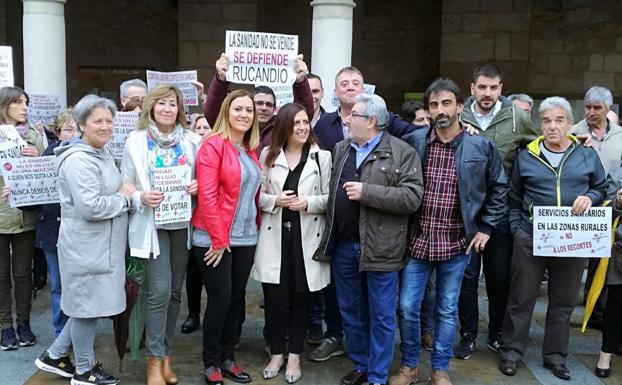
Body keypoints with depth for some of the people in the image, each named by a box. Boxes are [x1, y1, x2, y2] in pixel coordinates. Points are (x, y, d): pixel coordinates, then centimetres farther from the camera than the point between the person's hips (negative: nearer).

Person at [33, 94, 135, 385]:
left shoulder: (102, 154, 12)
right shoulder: (79, 160, -20)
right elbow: (90, 207, -28)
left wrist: (124, 195, 8)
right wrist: (125, 197, -15)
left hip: (100, 245, 10)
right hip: (86, 246, -10)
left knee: (90, 304, 19)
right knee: (88, 305, 5)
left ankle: (55, 356, 34)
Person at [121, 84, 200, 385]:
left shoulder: (191, 140, 5)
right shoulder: (136, 141, -1)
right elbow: (124, 185, -1)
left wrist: (198, 186, -9)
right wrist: (141, 197, -20)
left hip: (182, 223, 3)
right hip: (152, 224, -3)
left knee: (175, 292, 10)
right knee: (159, 292, -9)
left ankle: (165, 355, 24)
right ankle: (155, 360, 7)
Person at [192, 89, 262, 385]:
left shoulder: (252, 150, 12)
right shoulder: (213, 145, -10)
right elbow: (206, 195, -16)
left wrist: (257, 228, 9)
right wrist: (218, 239, -16)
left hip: (245, 238, 7)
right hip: (215, 239, -7)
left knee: (237, 298, 12)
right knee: (220, 299, -1)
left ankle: (227, 357, 27)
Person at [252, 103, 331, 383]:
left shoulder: (322, 157, 1)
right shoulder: (268, 155, 5)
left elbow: (330, 198, 0)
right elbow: (256, 195, 4)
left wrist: (308, 203, -16)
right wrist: (275, 200, -14)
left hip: (306, 238, -1)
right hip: (274, 237, 1)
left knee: (300, 299, 9)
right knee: (274, 299, 5)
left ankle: (294, 357, 23)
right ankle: (277, 355, 23)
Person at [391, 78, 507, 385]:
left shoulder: (482, 146, -4)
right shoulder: (412, 142, -3)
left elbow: (499, 188, 7)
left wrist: (485, 228, 3)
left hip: (456, 244, 0)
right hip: (417, 241, 1)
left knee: (447, 311, 13)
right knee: (407, 308, 7)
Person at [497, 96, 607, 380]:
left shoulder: (587, 155, 5)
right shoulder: (526, 156, 4)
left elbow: (601, 188, 14)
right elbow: (514, 198, 9)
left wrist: (589, 198, -8)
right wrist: (517, 228, -1)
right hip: (530, 239, -1)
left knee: (563, 303, 11)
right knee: (521, 299, 5)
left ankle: (555, 356, 27)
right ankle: (511, 352, 19)